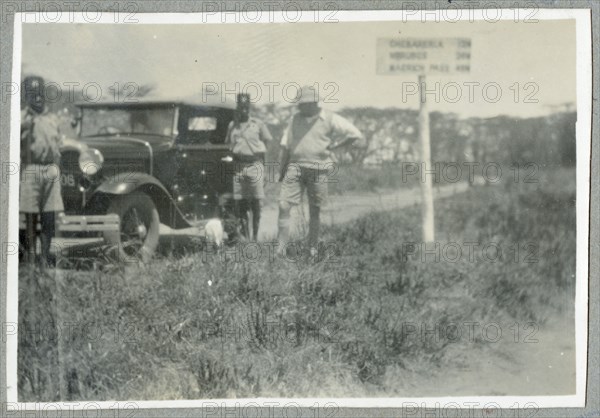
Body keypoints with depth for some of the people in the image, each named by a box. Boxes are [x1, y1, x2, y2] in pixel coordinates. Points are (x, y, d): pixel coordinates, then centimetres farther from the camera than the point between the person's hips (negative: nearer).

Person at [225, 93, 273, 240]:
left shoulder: (258, 124, 4)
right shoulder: (232, 125, 14)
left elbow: (267, 143, 5)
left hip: (255, 166, -3)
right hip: (238, 166, 3)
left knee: (256, 203, -3)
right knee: (239, 203, 1)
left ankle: (255, 235, 4)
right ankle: (245, 234, 9)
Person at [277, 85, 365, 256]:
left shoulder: (330, 119, -1)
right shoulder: (295, 120, 12)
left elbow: (360, 139, -2)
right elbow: (285, 147, 15)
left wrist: (335, 146, -3)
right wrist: (282, 172, 9)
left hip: (318, 170, -3)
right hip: (295, 167, 3)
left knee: (315, 211, 5)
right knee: (283, 206, -9)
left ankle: (313, 249, 15)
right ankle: (280, 249, -6)